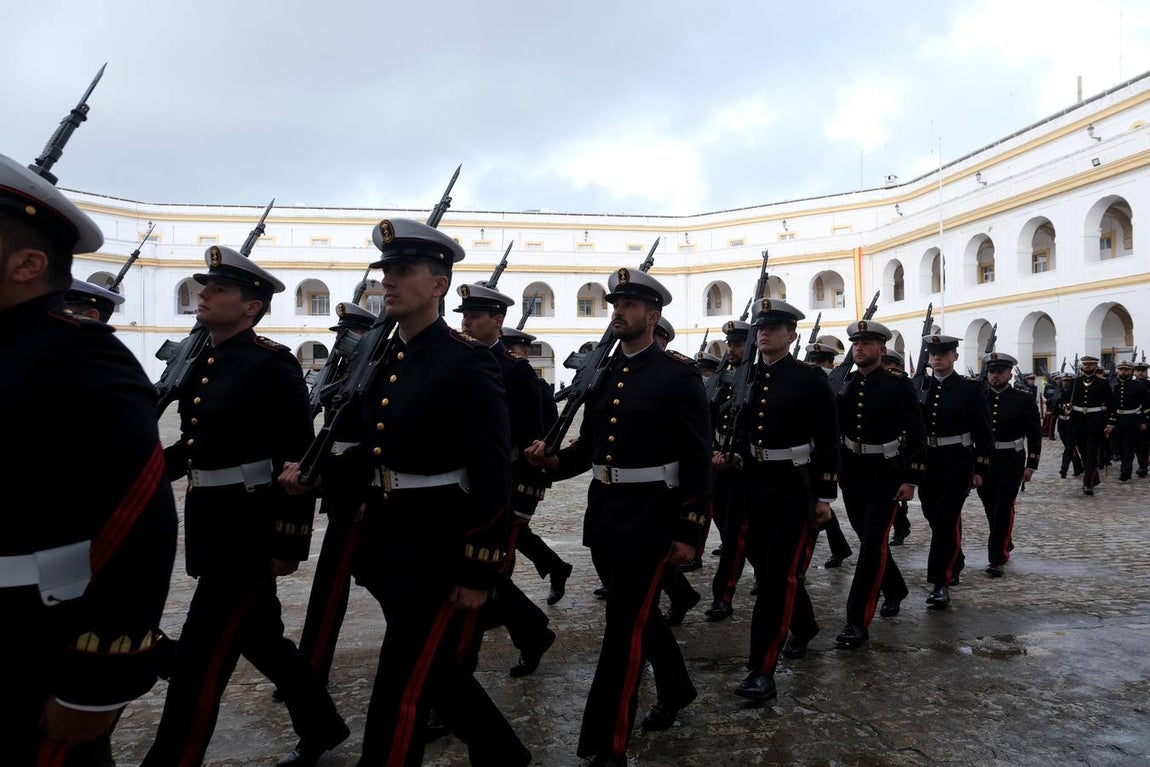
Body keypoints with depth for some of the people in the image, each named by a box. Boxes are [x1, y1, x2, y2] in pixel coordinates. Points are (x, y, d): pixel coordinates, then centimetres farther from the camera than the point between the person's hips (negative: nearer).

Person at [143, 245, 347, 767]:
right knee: (260, 638, 19)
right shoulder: (200, 365, 11)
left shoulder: (273, 364, -14)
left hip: (249, 530, -9)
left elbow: (299, 460, -17)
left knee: (199, 658, -3)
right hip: (210, 524, 9)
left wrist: (289, 542, -18)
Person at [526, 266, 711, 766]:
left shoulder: (680, 374, -9)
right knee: (638, 612, 21)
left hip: (650, 515, -7)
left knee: (624, 627, -3)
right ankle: (676, 688, 46)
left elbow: (698, 459, -10)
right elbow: (589, 444, 13)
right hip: (603, 510, 7)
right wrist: (555, 460, -8)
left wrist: (690, 532, -12)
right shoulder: (600, 373, 10)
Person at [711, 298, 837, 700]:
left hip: (795, 486, -6)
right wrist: (731, 459, -4)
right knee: (767, 566, 17)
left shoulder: (811, 378, -8)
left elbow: (829, 441, -7)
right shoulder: (746, 379, 8)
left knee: (779, 573, -8)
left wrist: (825, 496, -9)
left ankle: (763, 670, -3)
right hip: (755, 485, 6)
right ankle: (804, 626, 44)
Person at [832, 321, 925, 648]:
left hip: (885, 474, -5)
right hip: (852, 471, 5)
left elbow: (917, 434, -8)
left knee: (873, 543, -9)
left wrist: (911, 479, -12)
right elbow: (834, 428, 9)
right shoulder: (843, 385, 4)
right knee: (869, 538, 17)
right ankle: (894, 590, 42)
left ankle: (858, 621, -4)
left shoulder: (899, 384, -9)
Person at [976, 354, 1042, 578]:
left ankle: (997, 559, -3)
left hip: (1010, 462, -3)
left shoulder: (1024, 400, -2)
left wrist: (1031, 465, -4)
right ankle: (1005, 546, 35)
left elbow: (1035, 434, 0)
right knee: (991, 509, 13)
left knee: (1004, 509, -7)